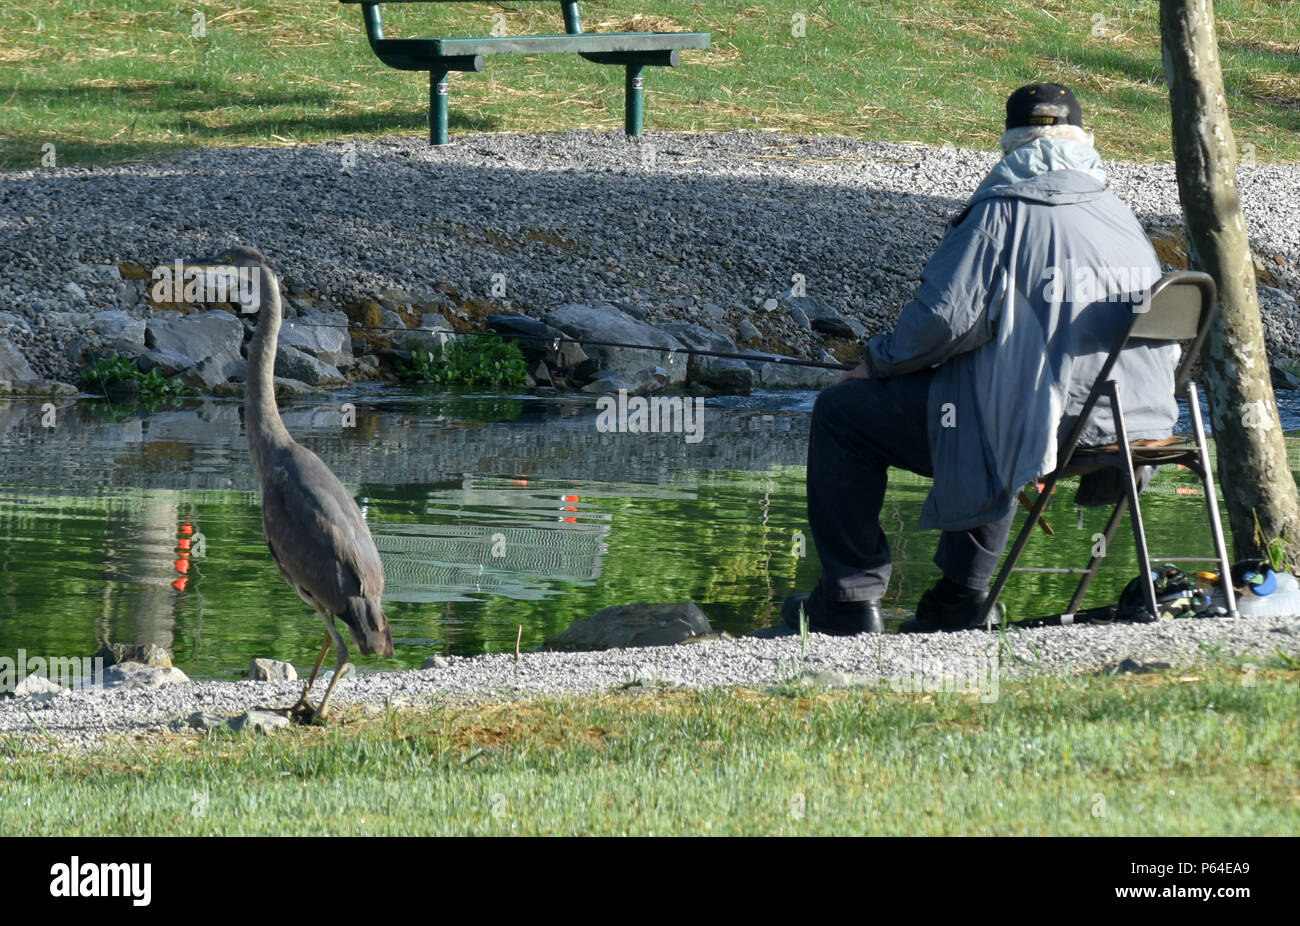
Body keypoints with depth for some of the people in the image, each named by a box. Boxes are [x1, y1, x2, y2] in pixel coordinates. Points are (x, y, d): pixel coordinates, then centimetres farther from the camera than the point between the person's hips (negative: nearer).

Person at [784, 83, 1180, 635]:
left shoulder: (1001, 215, -11)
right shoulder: (1123, 218, 10)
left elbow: (943, 317, -18)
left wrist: (878, 361, 2)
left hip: (1036, 426, -7)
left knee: (841, 414, 8)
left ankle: (850, 599, 11)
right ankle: (959, 599, 35)